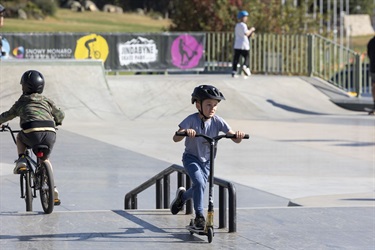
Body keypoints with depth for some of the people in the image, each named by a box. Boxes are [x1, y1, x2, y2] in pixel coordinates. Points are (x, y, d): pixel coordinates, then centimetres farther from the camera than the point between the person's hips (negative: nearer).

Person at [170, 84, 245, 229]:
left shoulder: (217, 121, -14)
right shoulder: (192, 120, -22)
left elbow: (235, 139, -19)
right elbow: (175, 138, -31)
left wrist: (238, 135, -43)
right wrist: (185, 132, -51)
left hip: (206, 160, 4)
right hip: (191, 158, -4)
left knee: (199, 188, 11)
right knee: (199, 183, -24)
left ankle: (182, 196, 46)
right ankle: (199, 216, -12)